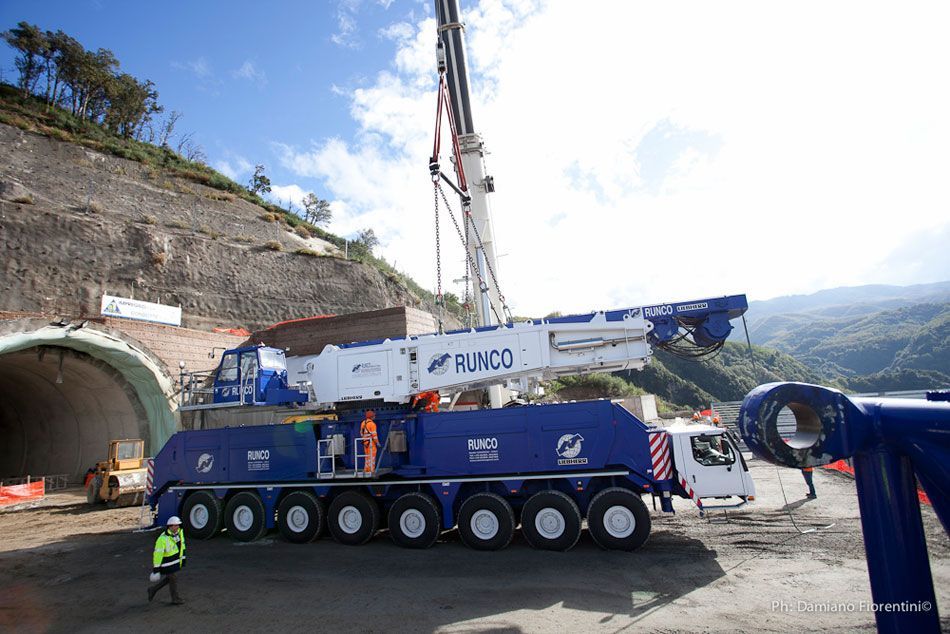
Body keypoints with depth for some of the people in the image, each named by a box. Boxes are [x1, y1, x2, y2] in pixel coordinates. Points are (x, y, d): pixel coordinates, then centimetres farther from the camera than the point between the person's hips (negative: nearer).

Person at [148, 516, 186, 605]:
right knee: (174, 580, 6)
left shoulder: (179, 532, -6)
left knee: (169, 579, 21)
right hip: (168, 563, -7)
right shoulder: (163, 538, -29)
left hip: (176, 561, 7)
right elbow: (157, 554, -23)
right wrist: (156, 569, -19)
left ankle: (153, 589, 40)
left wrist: (183, 559, 13)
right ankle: (175, 599, 25)